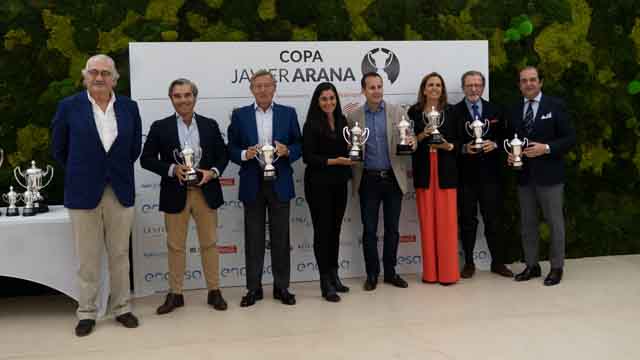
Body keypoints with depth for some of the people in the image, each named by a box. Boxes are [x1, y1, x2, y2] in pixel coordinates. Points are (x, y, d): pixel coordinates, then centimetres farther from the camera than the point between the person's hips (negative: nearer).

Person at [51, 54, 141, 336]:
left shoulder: (129, 108, 2)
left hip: (120, 191, 2)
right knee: (87, 258, 7)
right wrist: (80, 173, 11)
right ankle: (86, 313, 18)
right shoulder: (69, 107, -4)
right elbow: (59, 149, 6)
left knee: (120, 255, 10)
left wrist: (119, 171, 12)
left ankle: (121, 308, 22)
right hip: (83, 191, -2)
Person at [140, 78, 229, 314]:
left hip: (206, 192, 1)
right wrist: (172, 169, -16)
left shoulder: (210, 125, 5)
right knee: (175, 246, 7)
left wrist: (213, 172, -11)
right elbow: (146, 159, -1)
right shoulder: (160, 127, 0)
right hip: (175, 194, -1)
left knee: (209, 243, 8)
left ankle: (214, 291, 19)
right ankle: (175, 294, 19)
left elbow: (223, 155, 8)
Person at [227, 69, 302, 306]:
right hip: (252, 184, 0)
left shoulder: (288, 113, 6)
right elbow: (231, 149, 3)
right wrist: (245, 154, -17)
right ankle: (254, 288, 15)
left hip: (280, 183, 0)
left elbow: (299, 146, 5)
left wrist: (286, 151, -15)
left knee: (281, 237, 6)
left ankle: (282, 287, 16)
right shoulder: (240, 115, 5)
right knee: (253, 238, 6)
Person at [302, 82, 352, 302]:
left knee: (335, 229, 11)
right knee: (322, 230, 0)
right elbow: (308, 157, -12)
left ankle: (334, 275, 23)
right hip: (319, 185, -5)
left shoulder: (342, 121, 9)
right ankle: (326, 283, 5)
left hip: (339, 184, 5)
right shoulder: (311, 125, -8)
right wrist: (333, 161, -20)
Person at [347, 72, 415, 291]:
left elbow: (407, 140, 3)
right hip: (368, 180, -1)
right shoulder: (353, 117, 2)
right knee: (369, 229, 4)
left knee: (392, 228, 8)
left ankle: (390, 271, 21)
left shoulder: (396, 112, 4)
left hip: (393, 178, 1)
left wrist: (412, 143, -19)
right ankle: (372, 273, 16)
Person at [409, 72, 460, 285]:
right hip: (423, 171, 0)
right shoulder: (414, 112, 7)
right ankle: (430, 272, 11)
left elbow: (458, 141, 8)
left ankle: (448, 272, 5)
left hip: (446, 171, 0)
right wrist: (422, 135, -12)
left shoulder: (451, 111, 7)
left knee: (447, 220, -2)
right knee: (427, 221, 2)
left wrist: (448, 146, -11)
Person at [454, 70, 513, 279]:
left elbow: (503, 136, 10)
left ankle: (498, 262, 19)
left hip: (490, 174, 2)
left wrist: (494, 144, -9)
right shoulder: (453, 112, -1)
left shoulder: (494, 111, 9)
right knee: (467, 220, 7)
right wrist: (464, 148, -17)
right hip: (465, 175, -2)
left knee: (493, 219, 8)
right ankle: (468, 263, 18)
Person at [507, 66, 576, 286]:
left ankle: (556, 267, 14)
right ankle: (531, 265, 22)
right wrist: (510, 155, -3)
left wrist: (546, 148, -19)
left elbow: (570, 138, -6)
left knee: (554, 222, 3)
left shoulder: (555, 106, -3)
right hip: (524, 175, 5)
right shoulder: (514, 110, 10)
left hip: (549, 175, -4)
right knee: (527, 223, 11)